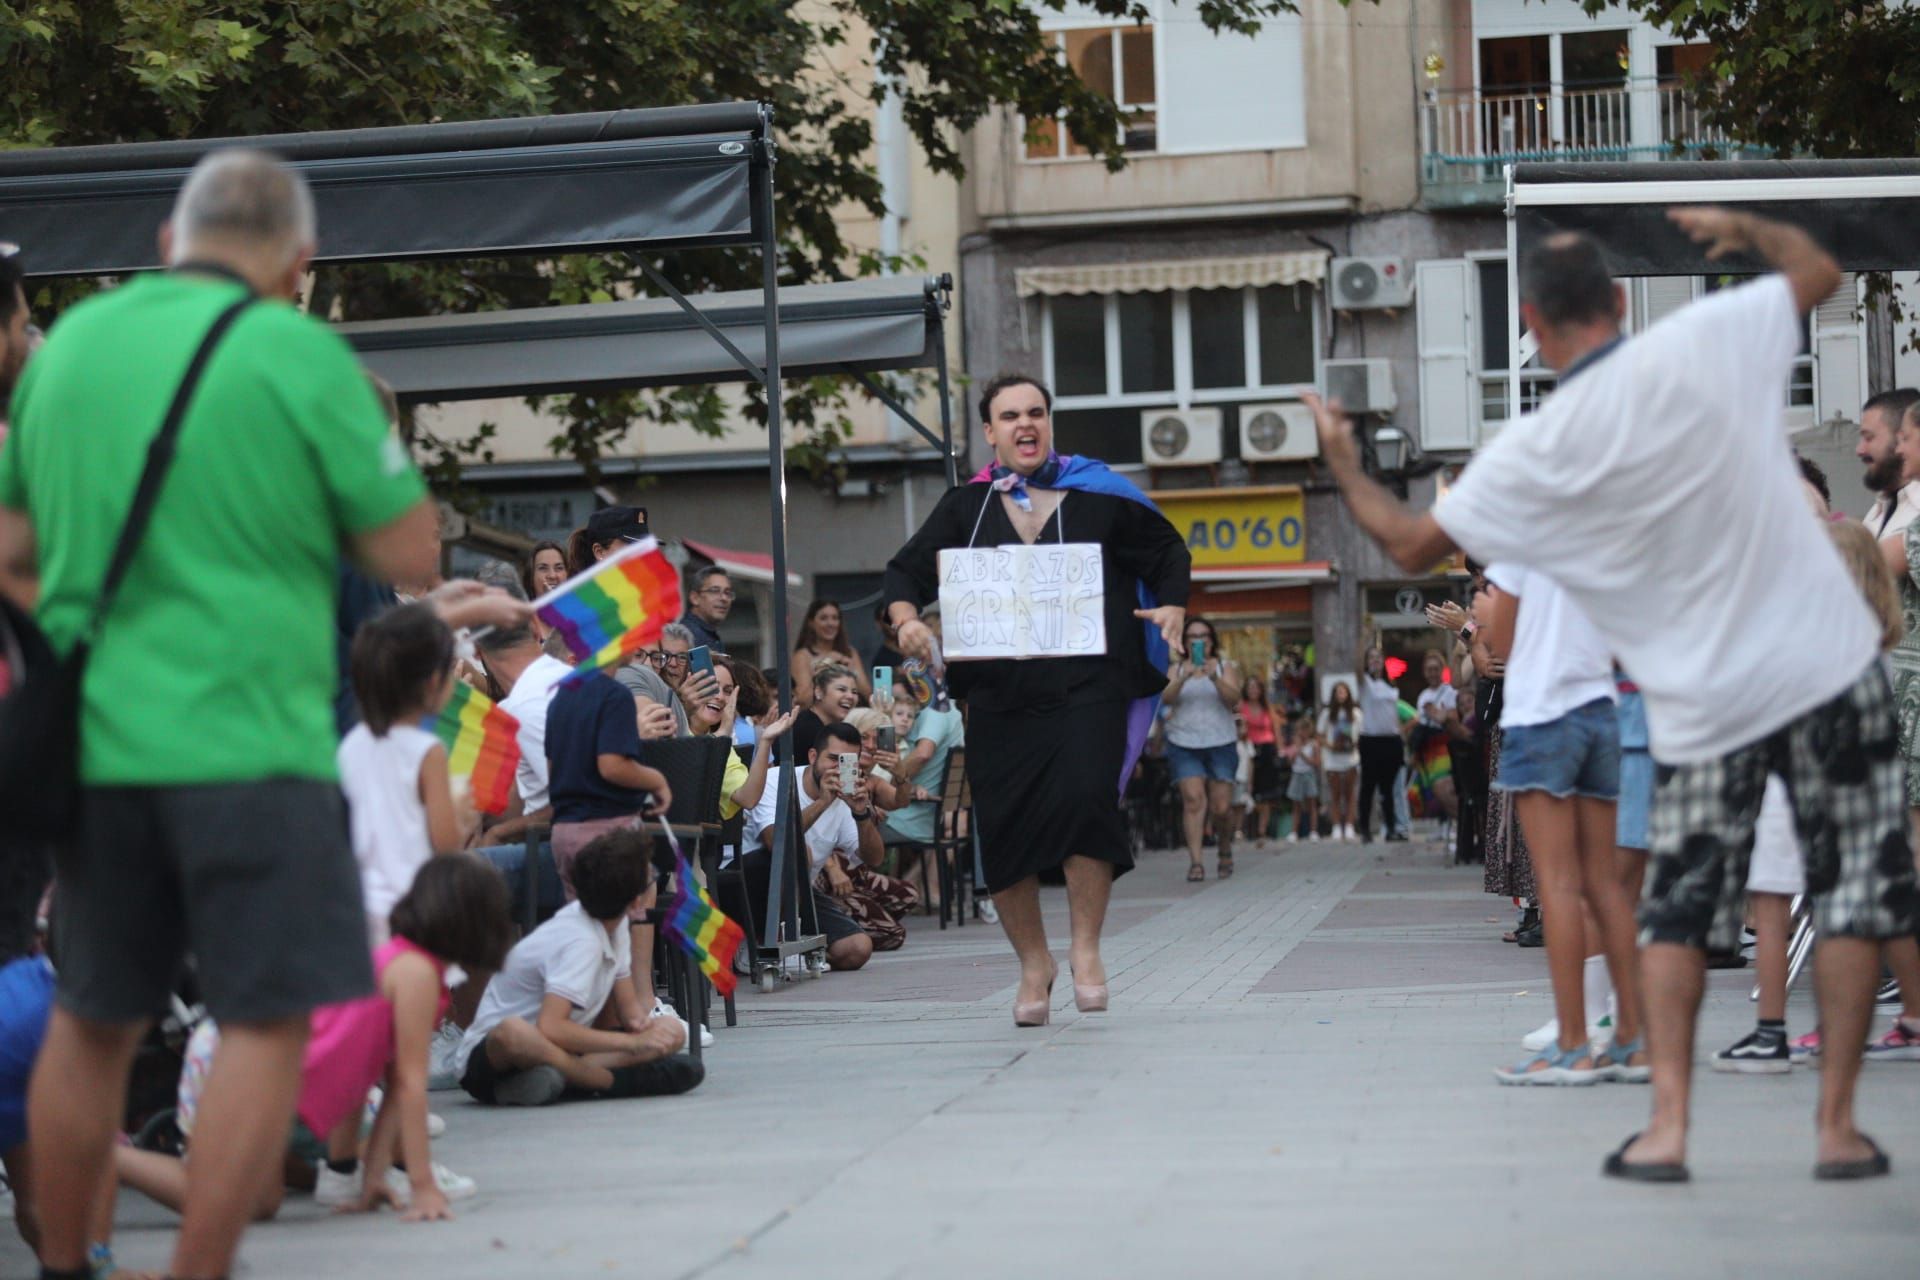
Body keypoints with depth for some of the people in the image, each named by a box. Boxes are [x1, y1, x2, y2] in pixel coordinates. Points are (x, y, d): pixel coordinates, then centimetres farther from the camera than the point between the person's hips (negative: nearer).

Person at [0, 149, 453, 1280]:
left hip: (95, 737, 6)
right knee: (269, 1023, 0)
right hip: (247, 741, -6)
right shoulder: (298, 354, -8)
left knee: (92, 1022, 17)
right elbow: (410, 553, -5)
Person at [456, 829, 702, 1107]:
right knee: (512, 1033, -44)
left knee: (671, 1031, -6)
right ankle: (619, 1080, -29)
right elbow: (550, 1028, -36)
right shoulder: (581, 942, -26)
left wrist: (638, 1021, -16)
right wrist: (633, 1043, -31)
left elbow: (628, 1005, 8)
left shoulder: (616, 925, -1)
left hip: (558, 1048, 8)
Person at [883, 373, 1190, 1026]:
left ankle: (1086, 949, -5)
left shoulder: (1097, 495, 9)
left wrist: (1171, 606, -1)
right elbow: (907, 570, 13)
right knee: (1003, 826, -1)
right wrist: (906, 618, -8)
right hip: (998, 695, 2)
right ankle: (1033, 965, 18)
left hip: (1087, 686, -2)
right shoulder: (964, 508, 12)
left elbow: (1168, 549, 18)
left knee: (1083, 798, -22)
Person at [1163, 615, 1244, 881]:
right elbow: (1166, 697, -9)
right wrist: (1182, 678, -27)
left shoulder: (1225, 667, 7)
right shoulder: (1176, 669, 8)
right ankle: (1195, 861, -19)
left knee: (1221, 806, -2)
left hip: (1220, 743, 0)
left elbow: (1233, 699, -8)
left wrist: (1215, 678, -26)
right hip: (1183, 744, 0)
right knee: (1193, 799, -16)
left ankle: (1225, 850, 25)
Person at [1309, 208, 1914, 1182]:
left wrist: (1345, 471, 23)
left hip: (1703, 708, 1)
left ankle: (1666, 1127, 6)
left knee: (1678, 912, 15)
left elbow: (1412, 545, 7)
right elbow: (1817, 270, 8)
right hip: (1826, 664, -1)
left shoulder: (1527, 460, -5)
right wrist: (1739, 227, 26)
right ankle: (1836, 1126, 5)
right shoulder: (1699, 348, -7)